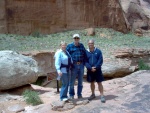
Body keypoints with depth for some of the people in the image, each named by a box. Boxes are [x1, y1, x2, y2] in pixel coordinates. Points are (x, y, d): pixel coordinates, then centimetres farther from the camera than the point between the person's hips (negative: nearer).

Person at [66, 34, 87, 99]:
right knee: (72, 81, 0)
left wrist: (84, 63, 6)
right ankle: (71, 95, 13)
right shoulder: (69, 46, 0)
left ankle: (79, 94, 22)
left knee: (80, 81, 11)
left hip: (81, 65, 4)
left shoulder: (81, 46, 10)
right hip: (74, 66, -3)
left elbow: (85, 54, 15)